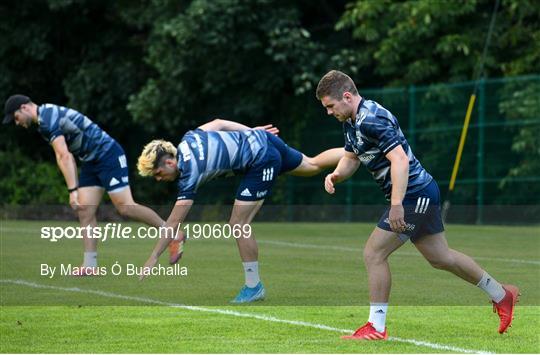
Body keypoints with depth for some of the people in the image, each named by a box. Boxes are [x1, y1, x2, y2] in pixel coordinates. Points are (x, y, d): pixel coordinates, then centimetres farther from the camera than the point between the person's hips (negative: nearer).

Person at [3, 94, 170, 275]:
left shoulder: (47, 119, -17)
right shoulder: (48, 116, 15)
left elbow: (65, 156, -24)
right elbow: (64, 157, 19)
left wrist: (73, 190, -27)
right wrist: (75, 188, 17)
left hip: (108, 155, -10)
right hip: (91, 163, 10)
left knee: (125, 207, -14)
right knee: (85, 212, 1)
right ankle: (90, 265, 0)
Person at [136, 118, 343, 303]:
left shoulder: (189, 174, -20)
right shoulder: (188, 139, -1)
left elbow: (174, 222, -18)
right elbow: (217, 123, 14)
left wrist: (153, 257, -14)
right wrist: (252, 131, 25)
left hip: (262, 161, -9)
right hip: (263, 139, 9)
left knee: (238, 225, -6)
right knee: (314, 166, 28)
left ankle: (254, 287, 4)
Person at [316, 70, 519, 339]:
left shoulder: (371, 120, -23)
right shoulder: (351, 121, 8)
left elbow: (400, 161, -30)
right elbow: (351, 158, 19)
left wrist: (396, 204, -36)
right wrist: (335, 175, -3)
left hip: (414, 195, -11)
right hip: (423, 194, 11)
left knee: (373, 254, -10)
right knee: (441, 258, 20)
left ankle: (376, 327, -2)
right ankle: (501, 295, 34)